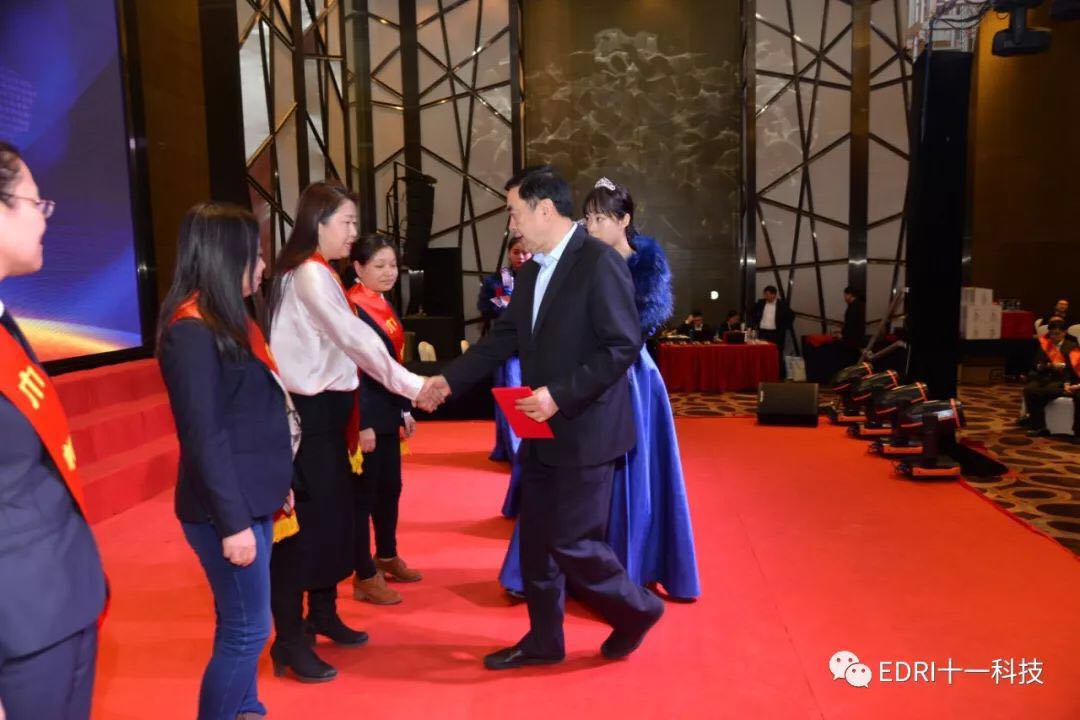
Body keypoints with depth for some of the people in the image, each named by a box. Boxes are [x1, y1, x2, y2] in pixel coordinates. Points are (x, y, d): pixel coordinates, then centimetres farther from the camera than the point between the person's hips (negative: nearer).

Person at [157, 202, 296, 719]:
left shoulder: (225, 320, 12)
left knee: (242, 625, 18)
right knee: (247, 630, 0)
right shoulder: (192, 332, -17)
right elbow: (204, 438, -20)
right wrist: (231, 522, -19)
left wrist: (273, 485, 18)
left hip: (250, 500, 9)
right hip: (227, 509, -9)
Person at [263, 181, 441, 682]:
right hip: (307, 412, -10)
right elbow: (356, 338, -22)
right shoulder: (308, 274, -15)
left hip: (324, 408, 10)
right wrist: (411, 385, -20)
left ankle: (323, 614, 30)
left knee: (335, 510, 15)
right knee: (305, 519, -4)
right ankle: (289, 641, 7)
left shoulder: (316, 273, 17)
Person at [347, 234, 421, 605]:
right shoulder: (350, 310, -15)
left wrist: (405, 409, 15)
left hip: (388, 414, 9)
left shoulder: (386, 307, 12)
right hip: (365, 417, -8)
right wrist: (361, 424, -20)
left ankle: (387, 557, 34)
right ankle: (365, 576, 14)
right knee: (364, 493, 2)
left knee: (390, 488, 17)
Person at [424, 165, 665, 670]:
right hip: (542, 432, 9)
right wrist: (450, 379, 7)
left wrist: (560, 395, -25)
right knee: (537, 539, 14)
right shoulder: (532, 270, 10)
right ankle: (543, 639, 30)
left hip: (584, 430, -8)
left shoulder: (600, 263, -16)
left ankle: (636, 610, 25)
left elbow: (623, 346, -21)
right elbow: (504, 338, 13)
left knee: (571, 541, -1)